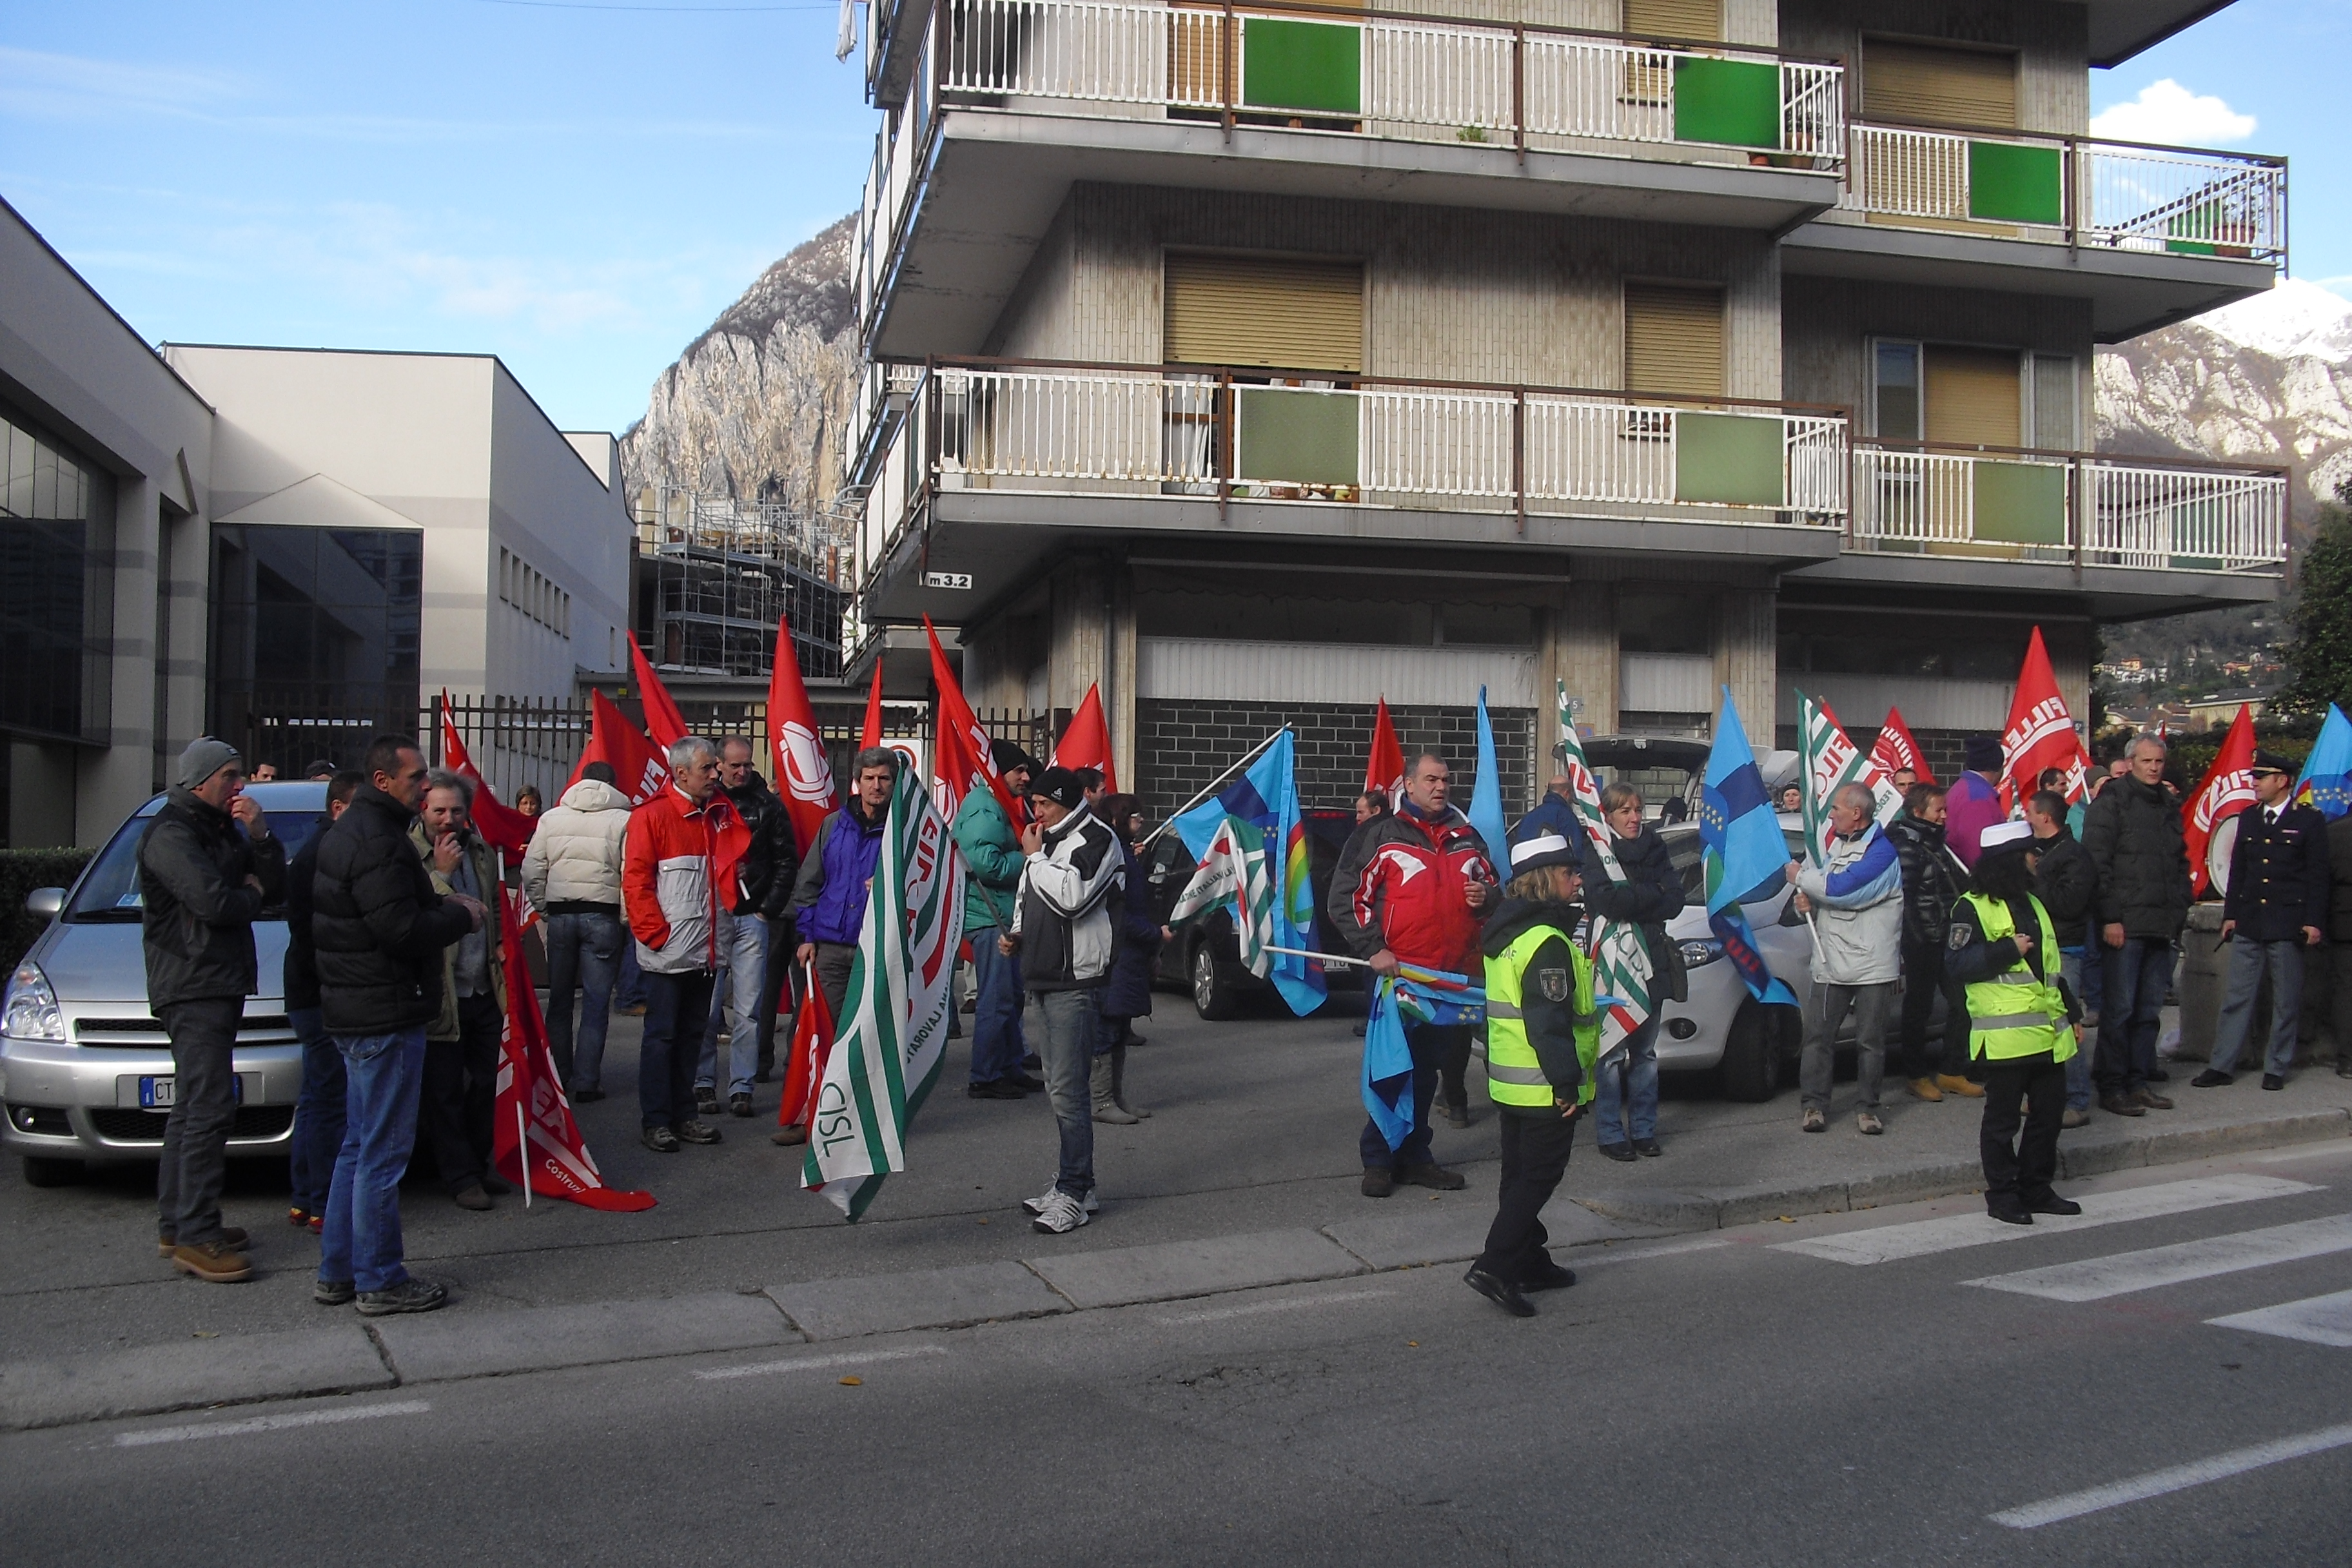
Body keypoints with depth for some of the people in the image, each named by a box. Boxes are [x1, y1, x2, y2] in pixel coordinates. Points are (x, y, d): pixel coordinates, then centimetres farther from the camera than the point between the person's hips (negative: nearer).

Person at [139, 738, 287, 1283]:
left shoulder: (223, 830, 19)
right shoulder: (171, 834, -11)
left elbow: (275, 889, 10)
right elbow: (213, 902, -24)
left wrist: (260, 838, -5)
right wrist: (250, 894, -3)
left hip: (220, 985, 10)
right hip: (192, 986, -10)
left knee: (192, 1108, 14)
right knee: (210, 1108, -14)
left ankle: (176, 1225, 22)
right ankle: (195, 1237, -14)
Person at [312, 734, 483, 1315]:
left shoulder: (351, 829, 16)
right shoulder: (377, 841, -19)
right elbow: (401, 930, -25)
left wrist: (438, 905, 9)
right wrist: (460, 917, -10)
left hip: (355, 1010, 11)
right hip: (385, 1014, -11)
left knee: (360, 1145, 18)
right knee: (383, 1152, -3)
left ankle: (336, 1272, 25)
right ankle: (380, 1281, 5)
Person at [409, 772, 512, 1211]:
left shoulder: (481, 853, 11)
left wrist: (499, 943, 9)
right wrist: (442, 872, -23)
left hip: (484, 990, 6)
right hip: (441, 993, -6)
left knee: (486, 1083, 15)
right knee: (446, 1092, 3)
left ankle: (478, 1163, 29)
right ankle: (460, 1177, 12)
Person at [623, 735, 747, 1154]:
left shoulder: (721, 813, 10)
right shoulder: (652, 815, -8)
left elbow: (734, 865, 20)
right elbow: (635, 881, -11)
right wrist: (656, 934, -13)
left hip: (706, 950, 6)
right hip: (668, 954, -6)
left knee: (692, 1035, 12)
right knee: (662, 1036, 1)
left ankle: (684, 1114, 20)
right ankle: (656, 1121, 7)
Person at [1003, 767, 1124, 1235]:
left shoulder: (1095, 840, -9)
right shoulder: (1047, 841, 19)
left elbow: (1071, 897, -24)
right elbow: (1029, 899, 31)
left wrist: (1034, 857, -11)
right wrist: (1016, 935, 12)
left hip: (1076, 982, -10)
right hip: (1047, 979, 10)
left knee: (1068, 1090, -11)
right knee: (1059, 1087, 14)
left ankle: (1072, 1194, -7)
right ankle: (1077, 1184, 22)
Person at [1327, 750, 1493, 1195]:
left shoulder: (1466, 837, 14)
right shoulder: (1380, 835, -2)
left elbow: (1492, 888, 26)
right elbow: (1343, 899, -5)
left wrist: (1485, 898, 2)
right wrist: (1372, 948, -14)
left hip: (1455, 976, 5)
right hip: (1399, 974, -5)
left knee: (1426, 1072, 12)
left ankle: (1414, 1156, 21)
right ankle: (1380, 1160, 8)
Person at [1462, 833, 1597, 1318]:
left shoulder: (1506, 935, 12)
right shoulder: (1548, 942, -19)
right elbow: (1550, 1021, -24)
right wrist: (1567, 1082, -20)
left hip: (1508, 1082, 10)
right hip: (1544, 1088, -10)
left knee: (1521, 1177, 15)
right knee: (1538, 1178, -5)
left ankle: (1529, 1263, 23)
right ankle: (1495, 1266, -10)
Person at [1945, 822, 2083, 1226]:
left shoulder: (2032, 904, 19)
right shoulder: (1971, 908, -7)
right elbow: (1957, 962, -17)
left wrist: (2070, 1012, 23)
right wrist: (2008, 950, -19)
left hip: (2047, 1033, 8)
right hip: (2005, 1036, -8)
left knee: (2049, 1111, 11)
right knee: (2002, 1118, 0)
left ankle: (2036, 1189, 23)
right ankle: (2002, 1195, 8)